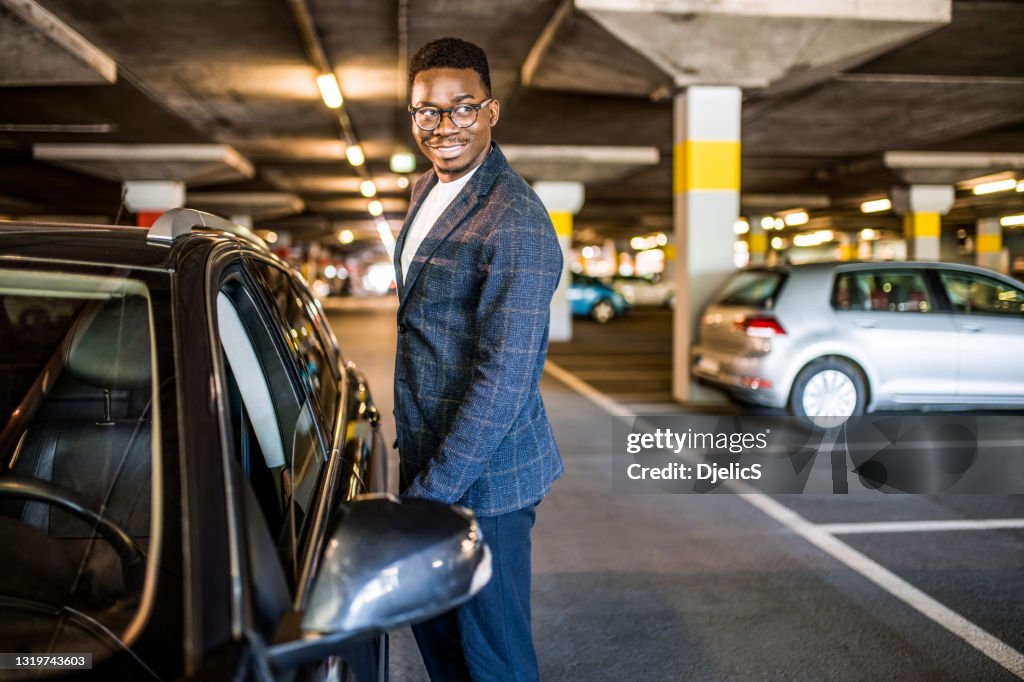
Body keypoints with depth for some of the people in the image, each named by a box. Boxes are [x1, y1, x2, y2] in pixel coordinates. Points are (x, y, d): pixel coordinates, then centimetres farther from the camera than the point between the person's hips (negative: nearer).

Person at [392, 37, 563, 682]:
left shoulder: (515, 224, -22)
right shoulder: (427, 192, 9)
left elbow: (506, 377, -25)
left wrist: (432, 492, -21)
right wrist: (418, 462, 19)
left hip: (480, 481, -9)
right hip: (431, 459, 9)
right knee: (432, 627, 24)